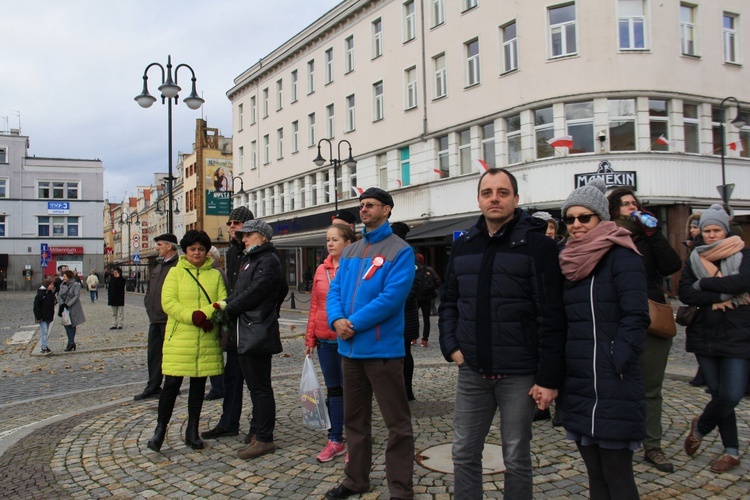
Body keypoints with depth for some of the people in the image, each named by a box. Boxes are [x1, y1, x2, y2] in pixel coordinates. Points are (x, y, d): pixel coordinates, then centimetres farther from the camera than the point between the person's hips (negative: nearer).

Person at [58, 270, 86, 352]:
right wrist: (62, 304, -12)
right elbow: (59, 296, 6)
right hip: (64, 308, 5)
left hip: (73, 308, -5)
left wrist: (68, 304, -21)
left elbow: (76, 296, -14)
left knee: (72, 325, -2)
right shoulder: (62, 285, 10)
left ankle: (71, 343, 0)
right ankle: (71, 342, 6)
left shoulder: (76, 285, -8)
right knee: (67, 324, 2)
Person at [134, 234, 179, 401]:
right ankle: (153, 387, 21)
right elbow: (149, 290, 24)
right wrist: (149, 309, 11)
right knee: (153, 354, 13)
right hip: (155, 319, 9)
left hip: (169, 320, -9)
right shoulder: (158, 267, 18)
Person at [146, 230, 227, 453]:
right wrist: (194, 316, -19)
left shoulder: (215, 275, 10)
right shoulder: (175, 272, 4)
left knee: (198, 385, 9)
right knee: (172, 384, -2)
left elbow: (223, 302, 0)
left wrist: (206, 314, -19)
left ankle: (192, 431, 21)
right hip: (179, 338, -2)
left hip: (207, 340, 2)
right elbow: (168, 303, -7)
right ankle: (160, 429, 14)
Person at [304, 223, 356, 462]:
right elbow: (314, 305, 11)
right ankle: (335, 440, 25)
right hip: (325, 340, 5)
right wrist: (310, 337, 10)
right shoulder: (321, 270, 8)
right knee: (333, 389, 14)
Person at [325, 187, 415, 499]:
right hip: (350, 348, 7)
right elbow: (335, 290, 9)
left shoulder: (400, 251, -8)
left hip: (383, 349, -7)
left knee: (397, 423, 1)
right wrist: (337, 319, -12)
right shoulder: (350, 252, 14)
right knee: (354, 419, 18)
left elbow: (392, 297, -19)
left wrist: (354, 324, -18)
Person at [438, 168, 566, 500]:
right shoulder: (462, 247, 8)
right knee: (464, 454, 12)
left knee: (516, 459, 10)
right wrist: (451, 346, 2)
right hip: (472, 372, 5)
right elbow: (448, 302, 15)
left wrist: (548, 378, -13)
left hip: (519, 374, -4)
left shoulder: (537, 245, -8)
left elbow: (551, 317, -10)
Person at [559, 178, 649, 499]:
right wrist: (558, 372, 10)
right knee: (594, 472, 15)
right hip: (577, 384, 7)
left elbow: (635, 318, -14)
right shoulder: (572, 261, 14)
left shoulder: (621, 256, -8)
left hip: (612, 387, -7)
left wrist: (616, 364, -18)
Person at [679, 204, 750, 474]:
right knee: (719, 394, 7)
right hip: (705, 337, 2)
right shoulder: (694, 260, 8)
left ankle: (700, 427, 21)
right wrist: (722, 296, -15)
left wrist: (704, 284, -13)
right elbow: (685, 293, -5)